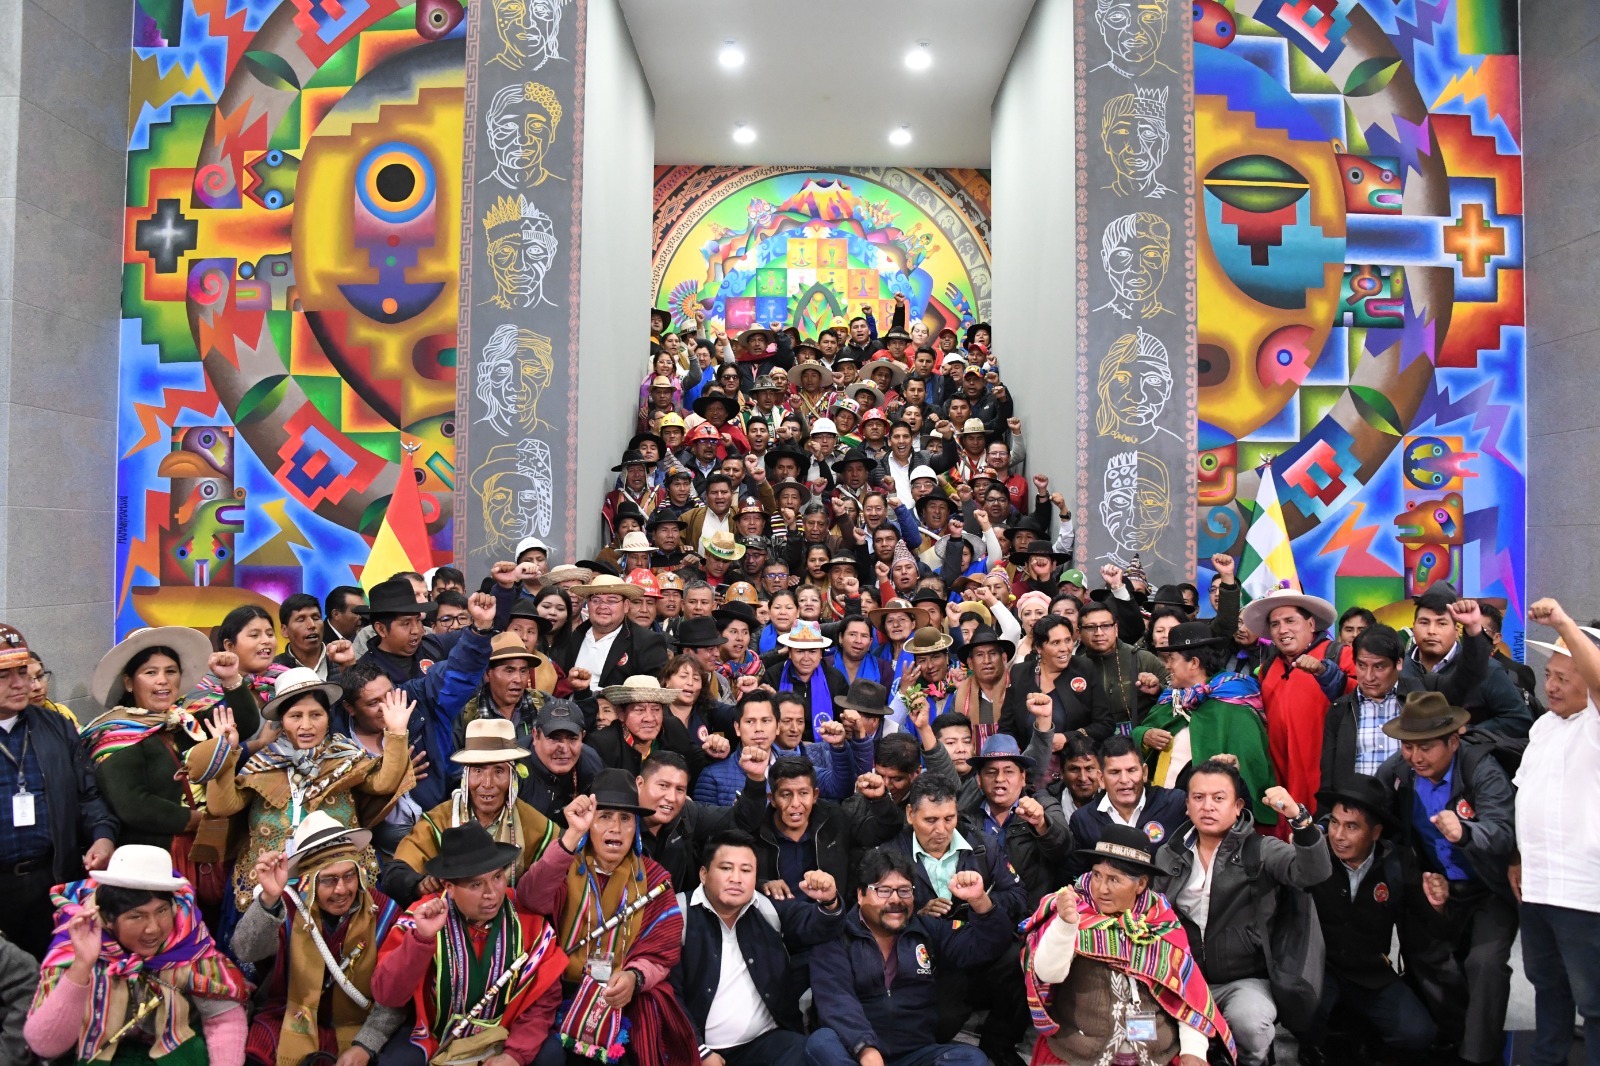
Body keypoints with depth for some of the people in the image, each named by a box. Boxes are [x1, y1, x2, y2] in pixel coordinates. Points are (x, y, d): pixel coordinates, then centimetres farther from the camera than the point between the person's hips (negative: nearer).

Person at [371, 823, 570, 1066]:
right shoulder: (422, 918, -13)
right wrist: (422, 937, -33)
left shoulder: (528, 917, -10)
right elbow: (386, 996, -21)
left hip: (506, 1040, 1)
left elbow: (544, 998, -5)